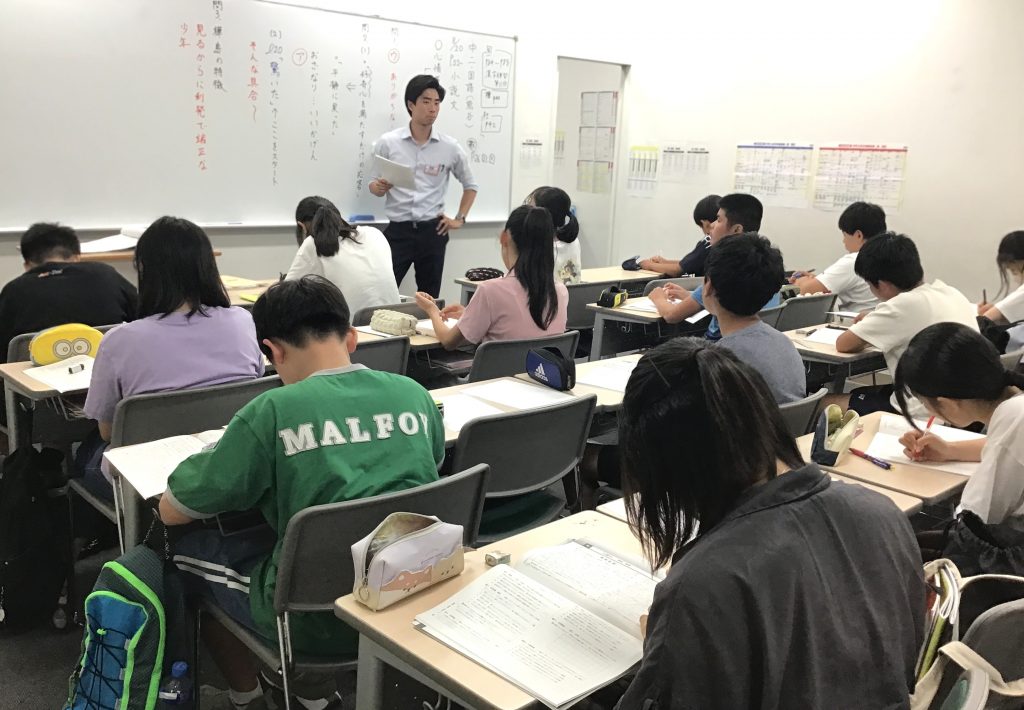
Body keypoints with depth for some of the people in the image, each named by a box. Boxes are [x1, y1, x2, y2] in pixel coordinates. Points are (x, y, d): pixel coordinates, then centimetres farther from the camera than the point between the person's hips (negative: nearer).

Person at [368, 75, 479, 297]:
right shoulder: (388, 142, -3)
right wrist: (378, 187, -18)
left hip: (433, 232, 2)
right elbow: (373, 185, 5)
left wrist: (460, 219, 8)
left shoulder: (450, 147, 2)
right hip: (398, 231, -2)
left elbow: (470, 185, 16)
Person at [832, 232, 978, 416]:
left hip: (926, 414, -9)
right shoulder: (952, 294, 4)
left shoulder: (904, 305, -19)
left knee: (824, 402, 5)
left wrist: (865, 335, 9)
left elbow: (843, 344, -16)